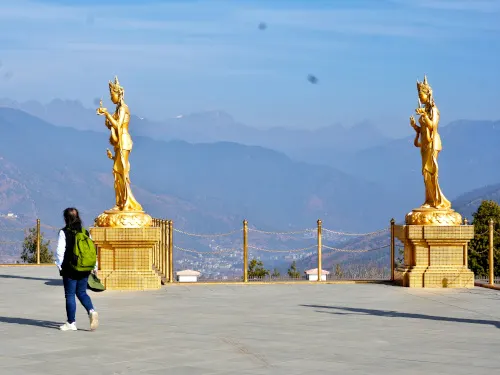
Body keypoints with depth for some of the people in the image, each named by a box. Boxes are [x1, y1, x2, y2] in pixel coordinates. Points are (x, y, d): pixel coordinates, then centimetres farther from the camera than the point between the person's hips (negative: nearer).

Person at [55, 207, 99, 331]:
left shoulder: (64, 232, -9)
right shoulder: (85, 232, 5)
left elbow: (60, 251, -12)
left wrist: (59, 265, -1)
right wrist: (94, 267, 13)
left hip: (70, 270, -4)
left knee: (70, 295, 4)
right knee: (81, 292, 16)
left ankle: (71, 323, 8)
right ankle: (91, 311, -8)